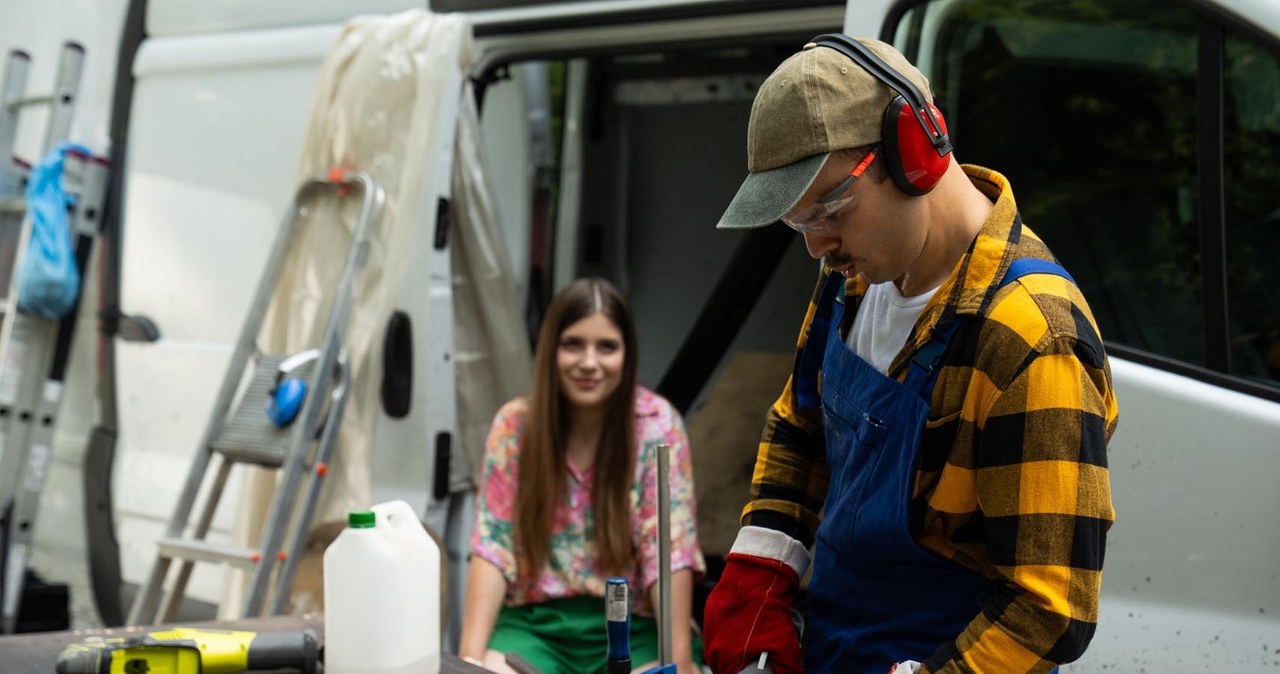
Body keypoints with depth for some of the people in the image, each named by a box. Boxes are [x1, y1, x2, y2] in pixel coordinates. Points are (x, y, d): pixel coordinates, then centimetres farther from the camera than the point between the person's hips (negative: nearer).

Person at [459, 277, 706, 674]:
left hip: (634, 628, 0)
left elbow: (670, 550, -9)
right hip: (534, 623, 1)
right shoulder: (514, 425, -1)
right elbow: (492, 546, -5)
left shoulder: (657, 425, -5)